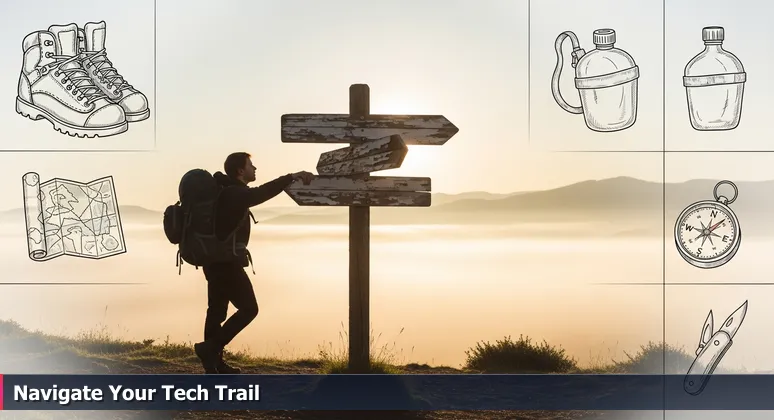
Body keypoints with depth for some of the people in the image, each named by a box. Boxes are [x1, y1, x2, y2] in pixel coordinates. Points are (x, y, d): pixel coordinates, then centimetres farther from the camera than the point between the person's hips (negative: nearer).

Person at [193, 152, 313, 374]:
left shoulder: (226, 191, 12)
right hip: (227, 261, -10)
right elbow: (261, 193, -36)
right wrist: (292, 177, -42)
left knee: (217, 310, 12)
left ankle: (214, 362, 17)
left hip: (216, 260, 10)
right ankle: (210, 347, -6)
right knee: (248, 308, -3)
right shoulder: (234, 194, -19)